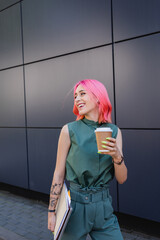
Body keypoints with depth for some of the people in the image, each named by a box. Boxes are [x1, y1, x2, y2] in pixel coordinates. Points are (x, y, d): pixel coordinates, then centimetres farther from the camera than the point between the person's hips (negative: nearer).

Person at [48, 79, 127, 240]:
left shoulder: (114, 131, -1)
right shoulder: (69, 130, -9)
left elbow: (121, 179, 0)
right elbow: (59, 174, -4)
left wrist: (117, 156, -19)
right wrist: (52, 211, -1)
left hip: (103, 206, 3)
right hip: (74, 204, -2)